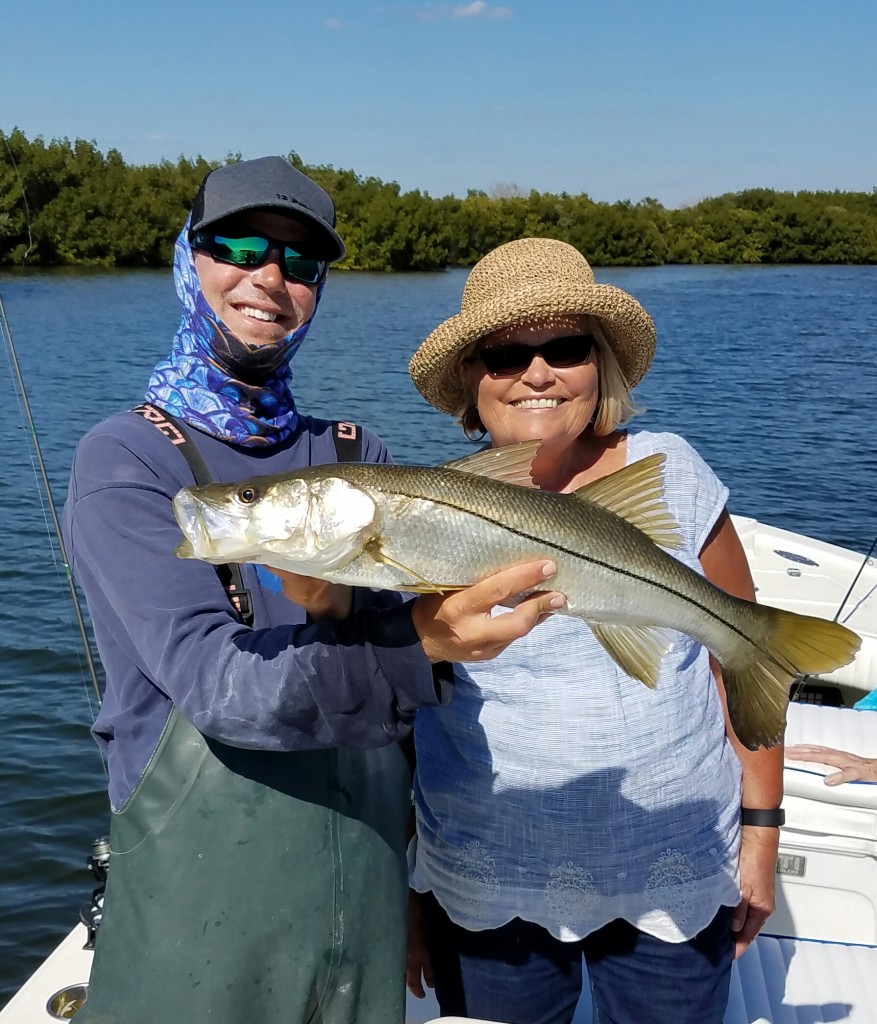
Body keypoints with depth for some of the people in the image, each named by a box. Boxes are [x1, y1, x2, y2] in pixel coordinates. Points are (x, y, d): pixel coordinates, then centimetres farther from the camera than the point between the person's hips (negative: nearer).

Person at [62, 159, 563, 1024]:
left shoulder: (356, 455, 4)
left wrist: (345, 611, -29)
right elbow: (218, 682, -24)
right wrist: (412, 641, -39)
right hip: (204, 906, -4)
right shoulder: (124, 461, -10)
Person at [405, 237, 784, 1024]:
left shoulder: (674, 474, -5)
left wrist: (761, 829, 1)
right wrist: (411, 894, 4)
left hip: (678, 877, 1)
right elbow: (391, 714, 0)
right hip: (487, 887, 0)